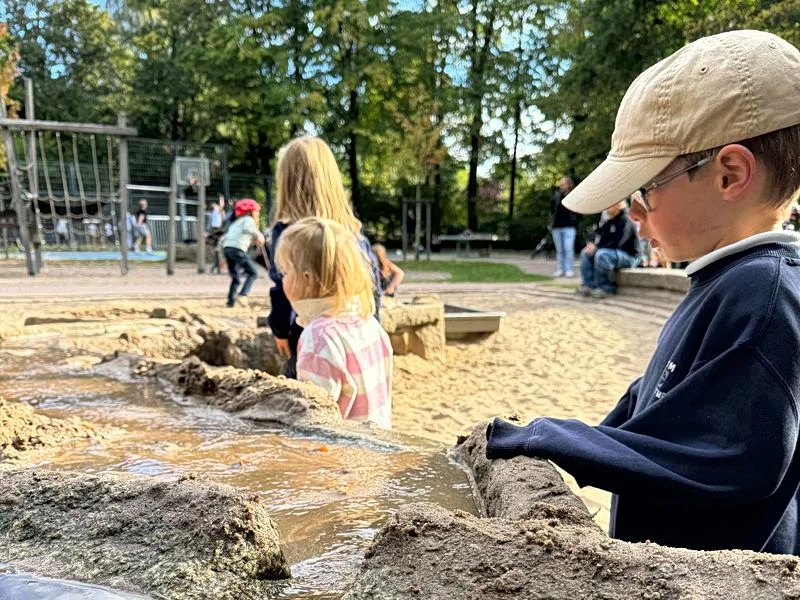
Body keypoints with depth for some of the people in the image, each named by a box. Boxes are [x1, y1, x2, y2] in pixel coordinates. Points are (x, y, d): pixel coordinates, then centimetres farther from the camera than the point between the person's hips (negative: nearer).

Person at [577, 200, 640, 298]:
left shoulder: (625, 222, -17)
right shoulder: (608, 222, 11)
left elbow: (616, 243, -25)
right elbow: (599, 237, 16)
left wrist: (597, 247, -20)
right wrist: (593, 245, -7)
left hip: (629, 256, -10)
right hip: (612, 252, 10)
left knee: (601, 254, -34)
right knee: (585, 253, 0)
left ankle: (605, 287, -21)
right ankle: (589, 285, -10)